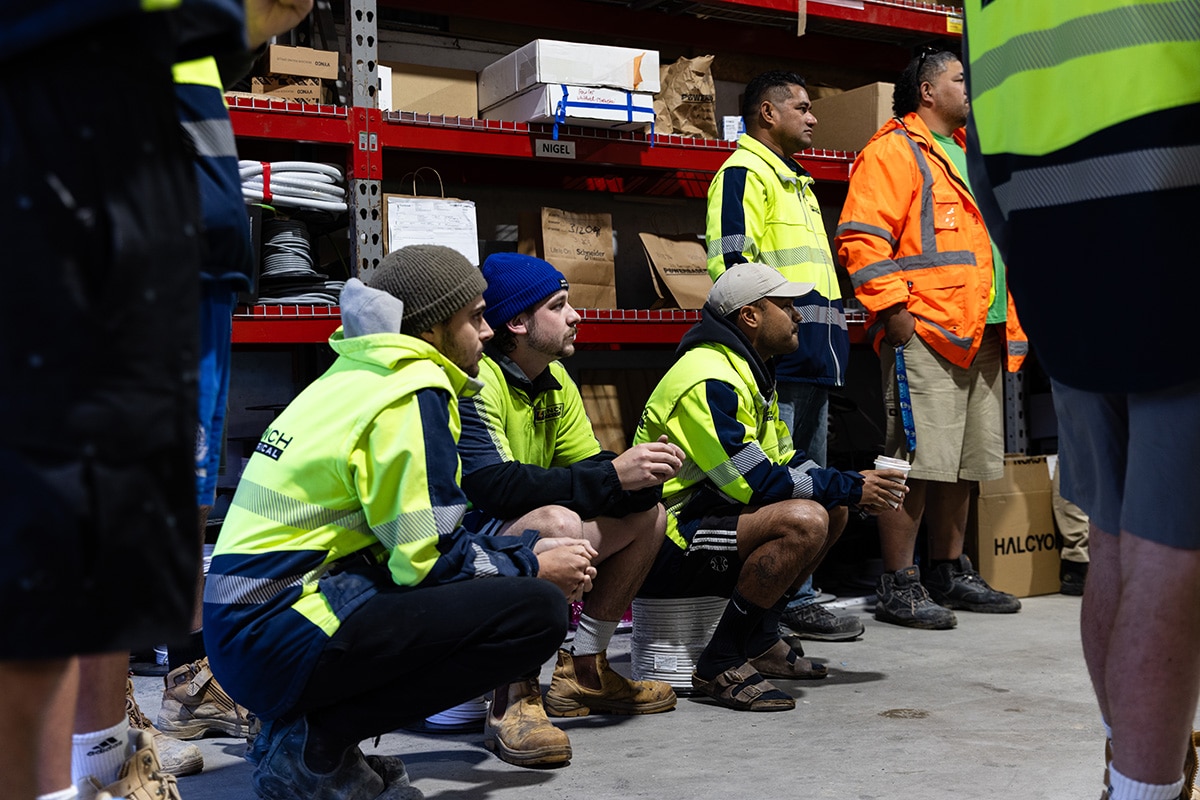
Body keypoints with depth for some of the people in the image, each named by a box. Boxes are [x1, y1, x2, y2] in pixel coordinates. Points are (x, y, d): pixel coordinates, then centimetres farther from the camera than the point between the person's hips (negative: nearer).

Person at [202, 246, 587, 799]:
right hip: (278, 642, -10)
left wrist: (529, 547, 14)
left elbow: (408, 538, 20)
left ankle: (299, 718, 11)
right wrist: (532, 567, 1)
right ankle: (315, 744, -9)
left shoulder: (359, 375, 17)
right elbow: (426, 558, -14)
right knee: (539, 611, -15)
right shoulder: (412, 394, -11)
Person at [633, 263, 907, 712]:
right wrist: (849, 488, -15)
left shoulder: (750, 371, 15)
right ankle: (720, 665, -17)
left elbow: (784, 460, 18)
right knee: (803, 520, -28)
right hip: (666, 547, -11)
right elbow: (754, 482, -24)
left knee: (832, 510, 11)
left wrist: (855, 486, 1)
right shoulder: (708, 380, -20)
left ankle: (759, 641, 13)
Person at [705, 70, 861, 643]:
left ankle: (799, 595, 19)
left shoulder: (796, 181, 26)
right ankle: (794, 601, -5)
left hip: (813, 357, 10)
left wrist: (830, 319, 24)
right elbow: (730, 262, -17)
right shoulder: (743, 173, -5)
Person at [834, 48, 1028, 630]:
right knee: (917, 459, -10)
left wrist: (1009, 319, 23)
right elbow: (862, 238, -14)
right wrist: (894, 308, -19)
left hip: (982, 336, 9)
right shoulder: (894, 150, -3)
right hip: (924, 332, -9)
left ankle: (949, 574, 21)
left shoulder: (968, 155, 26)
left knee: (963, 464, 11)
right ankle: (898, 587, -5)